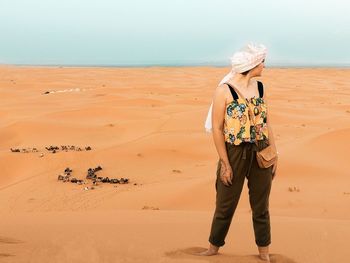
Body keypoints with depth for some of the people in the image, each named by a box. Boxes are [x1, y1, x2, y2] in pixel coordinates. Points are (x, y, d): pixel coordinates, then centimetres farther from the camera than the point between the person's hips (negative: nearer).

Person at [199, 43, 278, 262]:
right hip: (234, 153, -4)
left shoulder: (261, 88, 5)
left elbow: (267, 123, 10)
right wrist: (225, 164, -12)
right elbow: (216, 128, -11)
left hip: (261, 153, 4)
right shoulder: (224, 90, -11)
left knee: (261, 205, 13)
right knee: (226, 205, 10)